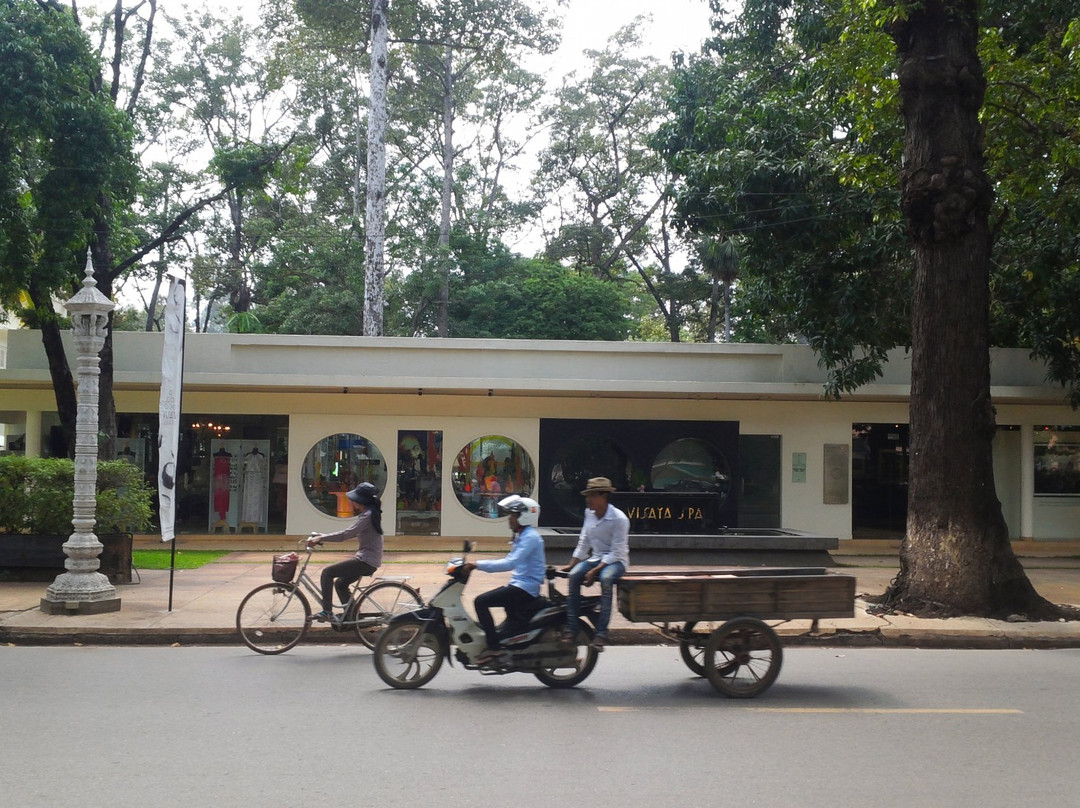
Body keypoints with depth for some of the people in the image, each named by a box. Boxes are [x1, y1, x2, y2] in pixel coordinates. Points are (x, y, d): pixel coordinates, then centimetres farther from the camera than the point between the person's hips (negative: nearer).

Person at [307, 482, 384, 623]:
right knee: (340, 583, 20)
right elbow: (350, 533, 20)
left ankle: (327, 612, -8)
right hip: (369, 560, 10)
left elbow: (346, 534, -23)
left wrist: (320, 539, -19)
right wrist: (324, 536, 15)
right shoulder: (368, 514, 15)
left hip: (366, 561, -10)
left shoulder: (367, 515, -17)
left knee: (327, 573, -8)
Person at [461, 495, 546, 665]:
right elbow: (510, 561, 19)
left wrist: (479, 565, -25)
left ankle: (493, 647, -19)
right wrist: (479, 564, 9)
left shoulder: (530, 537, -16)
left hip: (526, 587, -11)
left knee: (481, 601, -19)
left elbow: (510, 563, -26)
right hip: (519, 585, 11)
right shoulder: (521, 536, 17)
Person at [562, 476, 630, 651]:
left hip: (616, 560, -6)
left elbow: (616, 552, -18)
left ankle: (601, 633, -36)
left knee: (606, 578, -38)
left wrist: (595, 571, -25)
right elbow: (583, 542, 12)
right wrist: (571, 564, 0)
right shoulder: (589, 513, 4)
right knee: (574, 575, -25)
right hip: (596, 557, 6)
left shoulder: (619, 519, -16)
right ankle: (571, 630, -25)